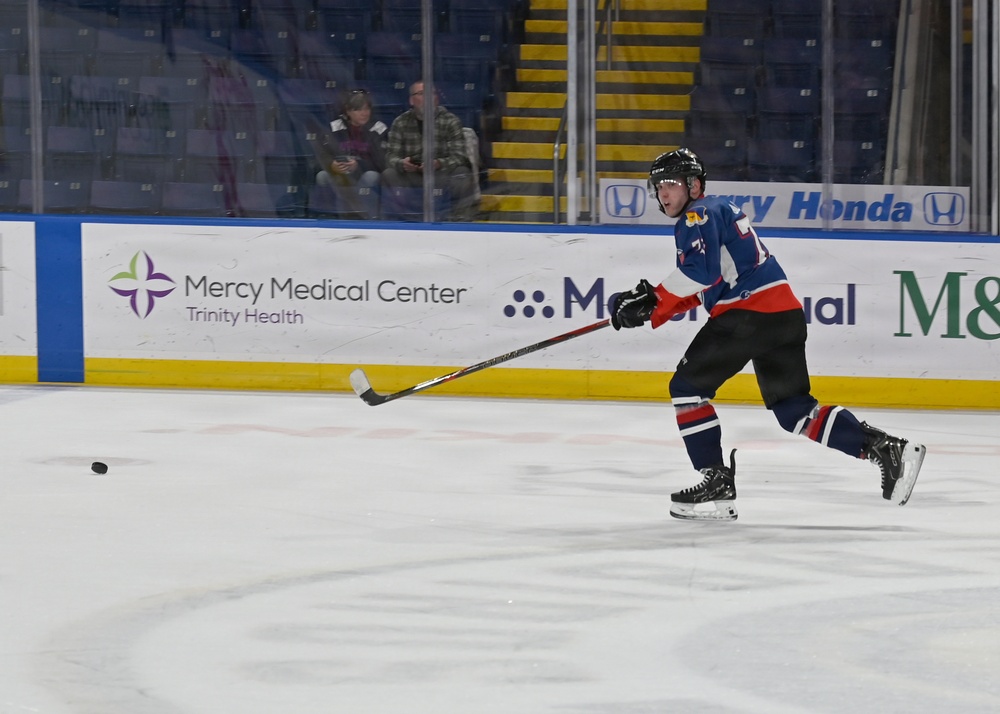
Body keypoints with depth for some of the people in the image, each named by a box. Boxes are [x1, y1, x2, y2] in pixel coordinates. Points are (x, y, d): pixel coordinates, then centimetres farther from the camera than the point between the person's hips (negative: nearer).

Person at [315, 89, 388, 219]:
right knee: (322, 177, -23)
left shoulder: (378, 129, -10)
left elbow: (381, 163, -16)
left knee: (370, 177, -34)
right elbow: (324, 155, -6)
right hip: (341, 178, 2)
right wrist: (332, 165, -29)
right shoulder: (336, 127, -2)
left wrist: (358, 165, -32)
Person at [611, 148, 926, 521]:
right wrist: (653, 299, 15)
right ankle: (885, 448, 0)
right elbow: (701, 288, 28)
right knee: (794, 409, 10)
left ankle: (717, 481, -6)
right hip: (785, 312, 10)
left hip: (750, 313, -10)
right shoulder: (719, 211, 27)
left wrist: (653, 304, -16)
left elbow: (700, 271, -21)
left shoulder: (699, 214, -4)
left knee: (687, 387, 0)